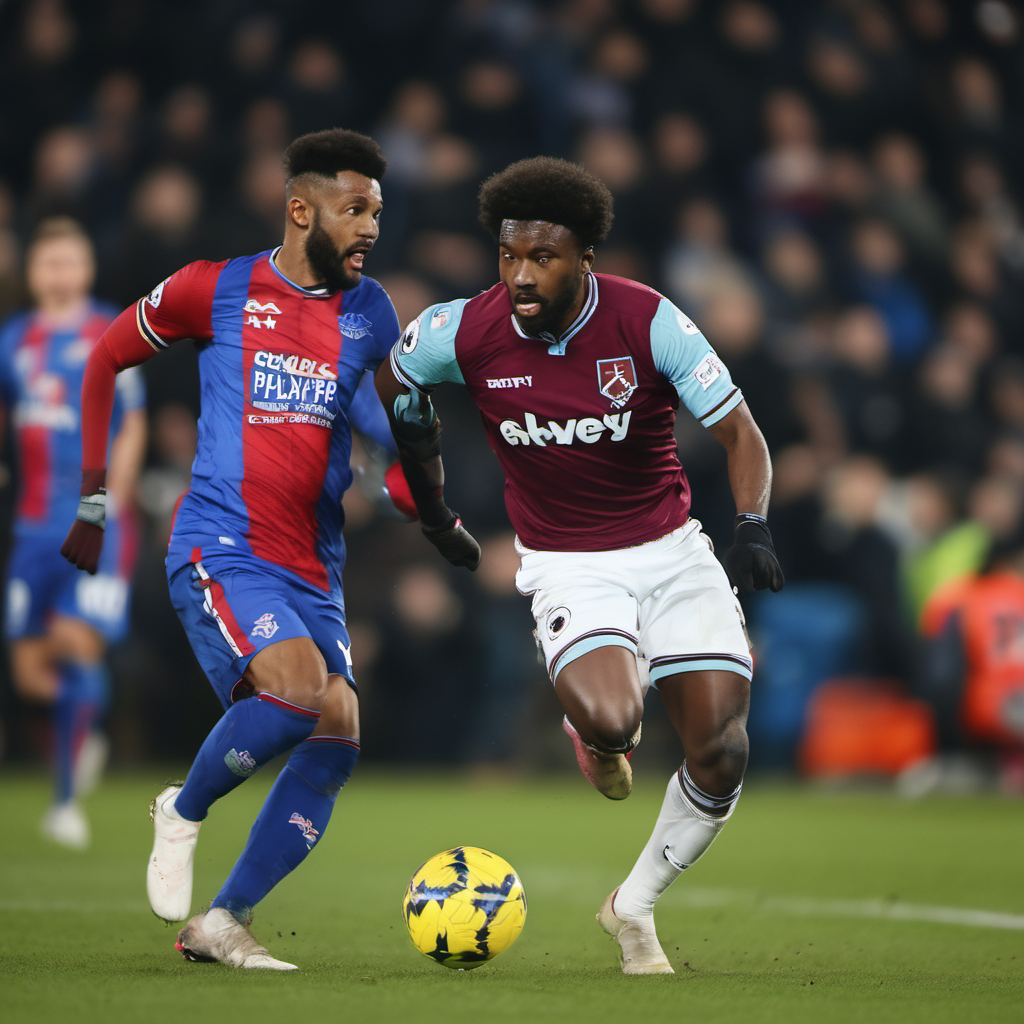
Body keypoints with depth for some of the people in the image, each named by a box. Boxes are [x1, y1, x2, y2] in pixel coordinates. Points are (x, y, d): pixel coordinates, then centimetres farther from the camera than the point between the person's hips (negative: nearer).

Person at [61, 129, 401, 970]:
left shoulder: (368, 313, 11)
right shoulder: (214, 291, 0)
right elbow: (106, 360, 12)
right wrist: (93, 498, 9)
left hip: (313, 571, 5)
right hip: (220, 548, -5)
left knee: (337, 739, -6)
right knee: (300, 687, -28)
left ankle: (222, 925, 6)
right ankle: (184, 813, -1)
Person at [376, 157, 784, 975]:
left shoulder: (650, 322, -16)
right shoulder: (461, 334, -13)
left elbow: (740, 432, -10)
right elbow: (394, 389, 11)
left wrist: (752, 526, -28)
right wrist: (432, 509, 17)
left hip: (671, 550, 1)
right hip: (567, 565, -1)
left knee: (722, 757, -7)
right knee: (608, 718, -29)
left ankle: (636, 906, 19)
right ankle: (595, 737, 12)